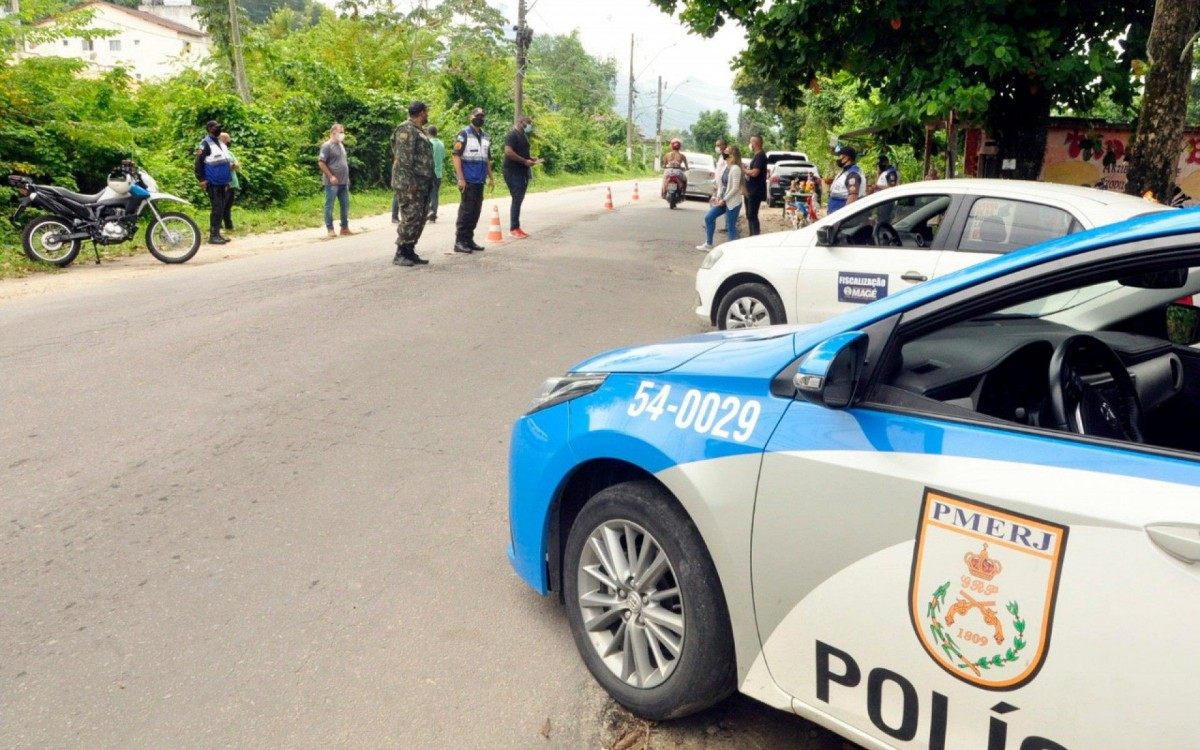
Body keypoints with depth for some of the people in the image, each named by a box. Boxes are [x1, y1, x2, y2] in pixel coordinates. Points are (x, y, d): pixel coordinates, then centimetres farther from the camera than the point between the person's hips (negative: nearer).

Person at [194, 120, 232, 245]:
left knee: (221, 209, 9)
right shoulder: (205, 144, -8)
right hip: (212, 183, -8)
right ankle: (213, 236, -8)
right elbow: (198, 163, -11)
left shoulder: (221, 143, 17)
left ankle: (217, 233, 15)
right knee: (216, 209, -10)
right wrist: (201, 180, -14)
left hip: (223, 183, 8)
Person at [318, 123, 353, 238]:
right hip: (332, 182, -8)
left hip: (344, 182, 8)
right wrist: (331, 176, -18)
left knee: (345, 205, 10)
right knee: (329, 205, 0)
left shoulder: (341, 145, 15)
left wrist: (347, 177, 17)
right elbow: (321, 163, -14)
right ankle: (330, 229, 5)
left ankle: (345, 227, 19)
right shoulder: (327, 146, -9)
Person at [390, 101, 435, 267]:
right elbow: (403, 159, -18)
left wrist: (429, 181, 19)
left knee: (420, 219, 10)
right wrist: (410, 183, -22)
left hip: (423, 185, 10)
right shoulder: (406, 130, -11)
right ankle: (400, 255, -4)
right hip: (410, 185, -10)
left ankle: (410, 251, 17)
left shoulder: (419, 131, 20)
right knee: (410, 219, -10)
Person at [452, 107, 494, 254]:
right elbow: (456, 156, -11)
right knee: (466, 210, -8)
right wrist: (460, 178, -17)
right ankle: (459, 242, -3)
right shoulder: (464, 134, -5)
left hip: (480, 180, 7)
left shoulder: (486, 137, 17)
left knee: (476, 211, 9)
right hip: (468, 180, -7)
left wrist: (491, 177, 18)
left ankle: (469, 240, 17)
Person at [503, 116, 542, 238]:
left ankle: (517, 226, 15)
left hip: (522, 172, 9)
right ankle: (513, 228, -5)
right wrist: (525, 161, -21)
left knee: (519, 199, 10)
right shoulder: (512, 135, -12)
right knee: (517, 199, -9)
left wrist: (530, 159, 10)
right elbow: (508, 152, -24)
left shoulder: (523, 136, 17)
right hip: (513, 172, -9)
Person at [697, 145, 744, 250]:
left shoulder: (735, 168, -17)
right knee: (708, 217, 11)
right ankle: (708, 244, 22)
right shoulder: (725, 167, 8)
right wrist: (718, 196, 0)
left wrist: (724, 200, -17)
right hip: (723, 200, 9)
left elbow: (735, 188, -20)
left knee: (731, 226, -4)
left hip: (733, 202, -9)